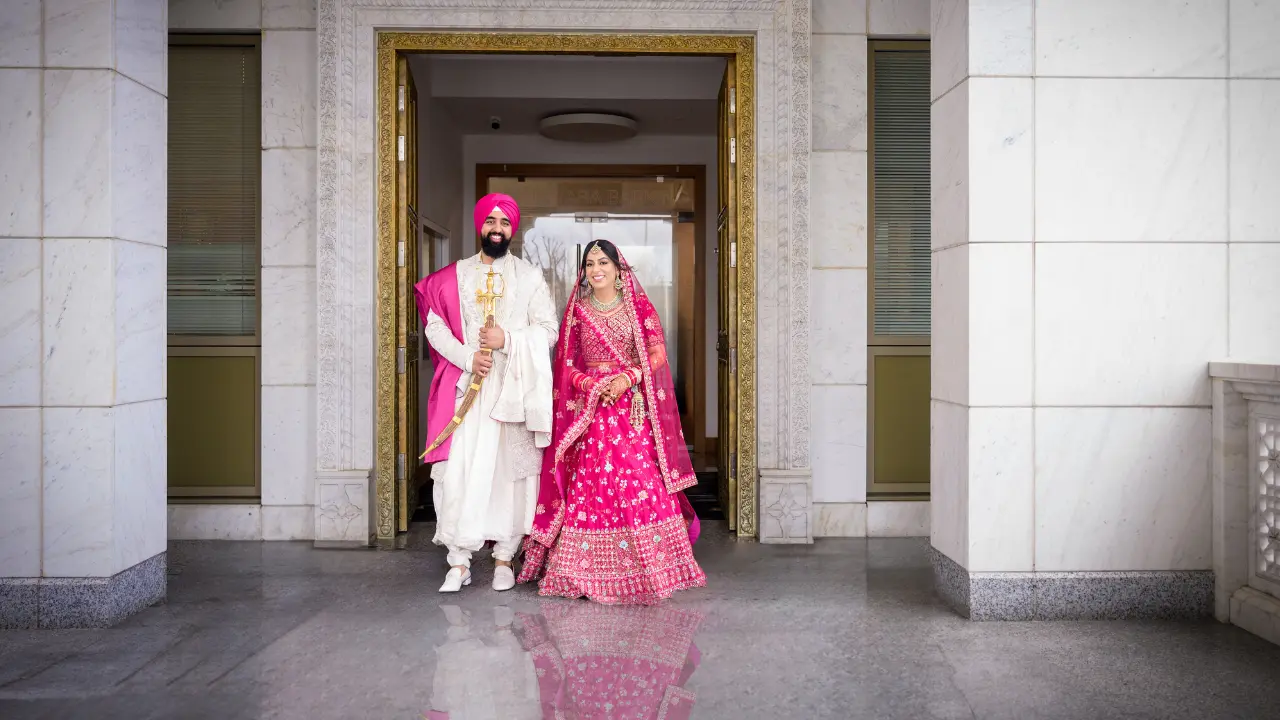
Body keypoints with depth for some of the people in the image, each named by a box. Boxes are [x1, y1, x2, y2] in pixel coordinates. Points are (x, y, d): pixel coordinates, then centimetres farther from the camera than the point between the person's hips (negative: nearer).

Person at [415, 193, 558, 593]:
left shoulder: (530, 277, 9)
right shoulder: (454, 276, 11)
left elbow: (548, 330, 2)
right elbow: (435, 325, 4)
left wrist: (507, 340, -14)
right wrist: (468, 357, -11)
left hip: (514, 388, 0)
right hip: (464, 386, 1)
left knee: (510, 469, 1)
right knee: (458, 469, -6)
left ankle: (504, 557, 10)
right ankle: (459, 561, 0)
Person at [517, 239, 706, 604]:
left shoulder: (639, 306, 8)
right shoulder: (576, 311, 10)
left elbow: (657, 352, 0)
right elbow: (566, 364, 7)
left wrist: (629, 376, -15)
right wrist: (593, 385, -10)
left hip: (634, 406, 0)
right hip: (590, 409, 1)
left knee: (642, 479, -7)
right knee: (589, 482, -4)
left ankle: (648, 567, 2)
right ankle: (589, 570, 2)